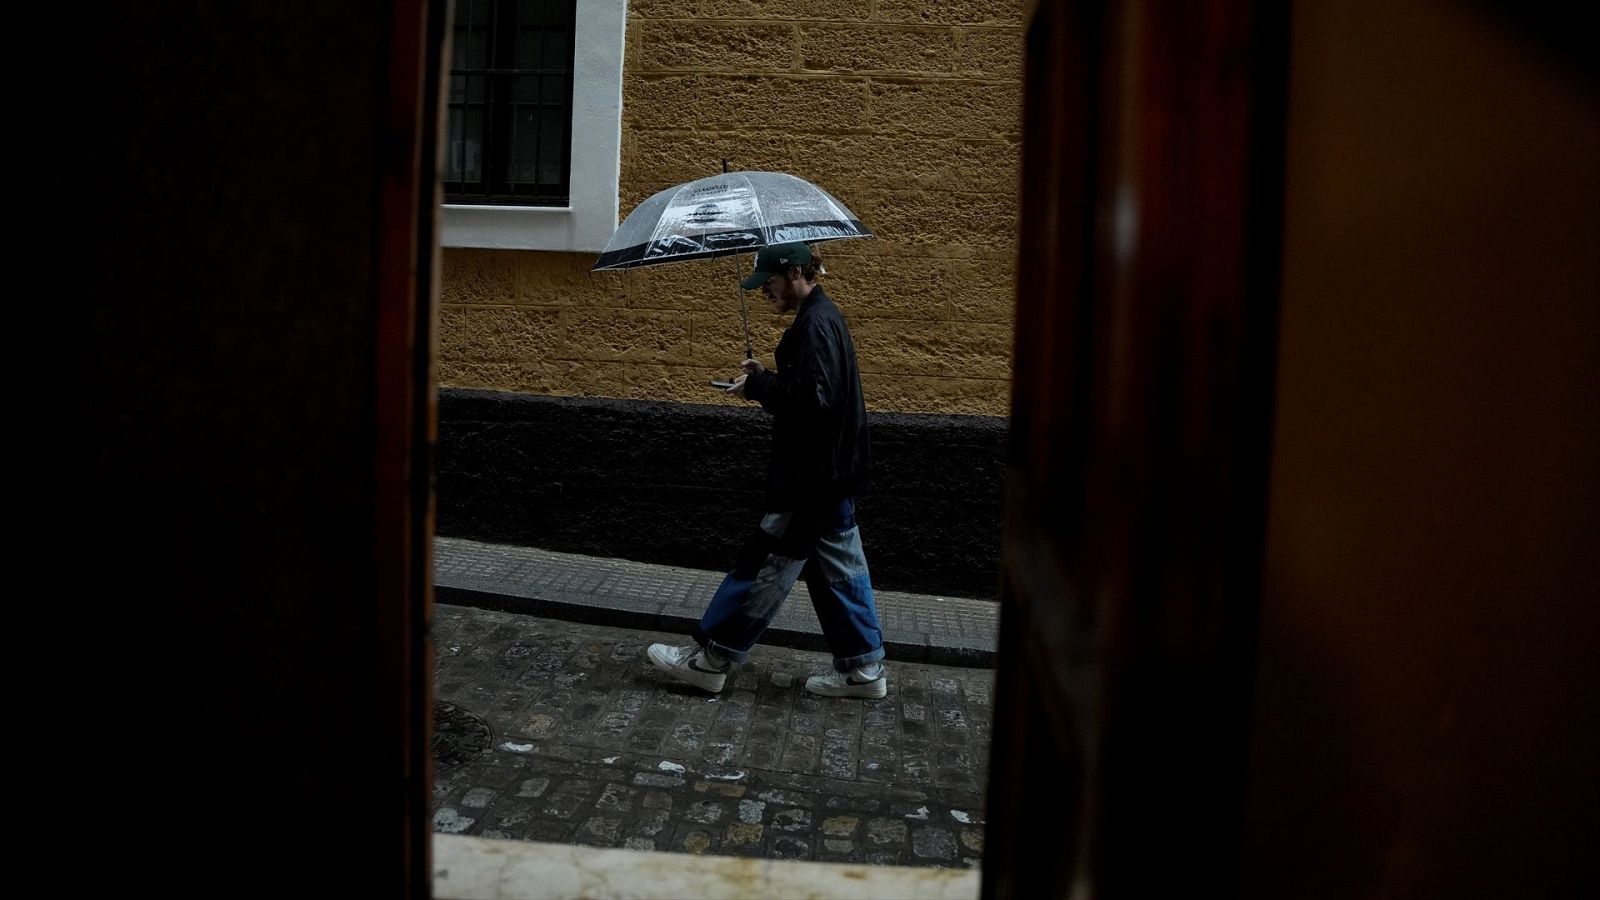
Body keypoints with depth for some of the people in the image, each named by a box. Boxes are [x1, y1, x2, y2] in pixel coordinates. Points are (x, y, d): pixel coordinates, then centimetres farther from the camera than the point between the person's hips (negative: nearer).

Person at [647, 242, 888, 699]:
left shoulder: (816, 324, -18)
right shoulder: (822, 317, 14)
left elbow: (815, 398, -28)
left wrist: (759, 386, -15)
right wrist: (766, 378, 6)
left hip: (813, 476, -10)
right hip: (831, 470, 10)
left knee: (765, 567, -1)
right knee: (839, 569, 14)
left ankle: (710, 658, 9)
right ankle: (863, 667, 22)